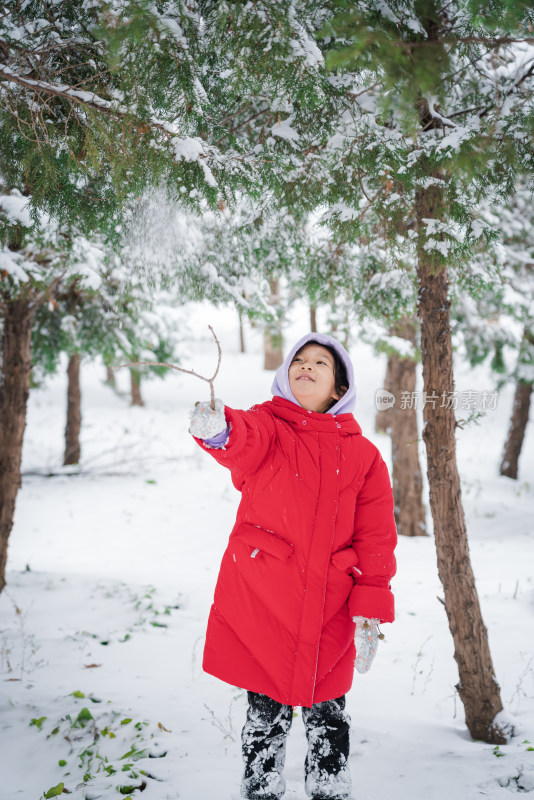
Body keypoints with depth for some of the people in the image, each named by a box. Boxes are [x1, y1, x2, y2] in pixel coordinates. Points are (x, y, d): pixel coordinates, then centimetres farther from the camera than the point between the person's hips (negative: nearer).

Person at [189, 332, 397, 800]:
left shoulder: (362, 454, 6)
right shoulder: (267, 426, 1)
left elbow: (376, 538, 4)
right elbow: (244, 441, -24)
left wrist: (370, 613, -3)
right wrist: (217, 430, -48)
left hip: (327, 611, 2)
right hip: (259, 601, -1)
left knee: (327, 715, 10)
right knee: (268, 714, 6)